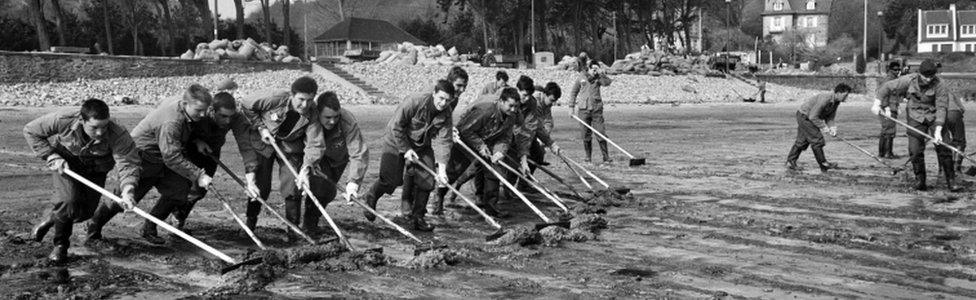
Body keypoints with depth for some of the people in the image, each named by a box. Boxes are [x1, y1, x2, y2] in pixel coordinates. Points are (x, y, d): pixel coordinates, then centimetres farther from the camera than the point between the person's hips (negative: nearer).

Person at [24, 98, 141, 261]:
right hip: (64, 164, -2)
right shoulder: (63, 121, -31)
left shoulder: (118, 135, -33)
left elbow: (128, 163, -39)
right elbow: (30, 131, -15)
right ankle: (60, 244, 4)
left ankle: (51, 220, 33)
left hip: (94, 171, 2)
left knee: (86, 211, -1)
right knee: (70, 202, -22)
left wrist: (127, 190, -56)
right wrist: (51, 156, -23)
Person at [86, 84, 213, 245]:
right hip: (141, 158, -9)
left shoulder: (183, 112, -5)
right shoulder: (170, 122, -34)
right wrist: (198, 176, -36)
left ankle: (149, 229, 11)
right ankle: (94, 226, 25)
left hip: (159, 159, 9)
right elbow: (172, 157, -36)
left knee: (178, 189, -5)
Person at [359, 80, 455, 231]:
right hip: (397, 142, -5)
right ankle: (370, 198, 25)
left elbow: (443, 141, -17)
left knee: (426, 181, -4)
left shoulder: (446, 115, -14)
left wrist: (442, 167, -27)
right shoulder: (413, 102, -30)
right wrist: (406, 149, -21)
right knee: (391, 180, -6)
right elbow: (396, 127, -22)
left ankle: (417, 216, 12)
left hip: (422, 146, 5)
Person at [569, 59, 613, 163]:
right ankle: (588, 157, 14)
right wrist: (571, 107, 9)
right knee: (586, 135, 4)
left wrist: (600, 73, -22)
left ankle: (606, 157, -1)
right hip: (583, 109, 1)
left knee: (601, 133, -6)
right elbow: (574, 92, 13)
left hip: (597, 109, -1)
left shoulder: (598, 78, 4)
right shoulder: (582, 77, 6)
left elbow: (607, 82, -17)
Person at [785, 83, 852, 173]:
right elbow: (813, 117, -29)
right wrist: (824, 128, -26)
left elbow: (830, 118, 3)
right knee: (816, 139, -10)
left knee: (802, 141, 13)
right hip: (804, 116, -10)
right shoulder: (824, 99, -31)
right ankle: (823, 164, -2)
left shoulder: (836, 102, -2)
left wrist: (832, 128, -15)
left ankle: (790, 162, 20)